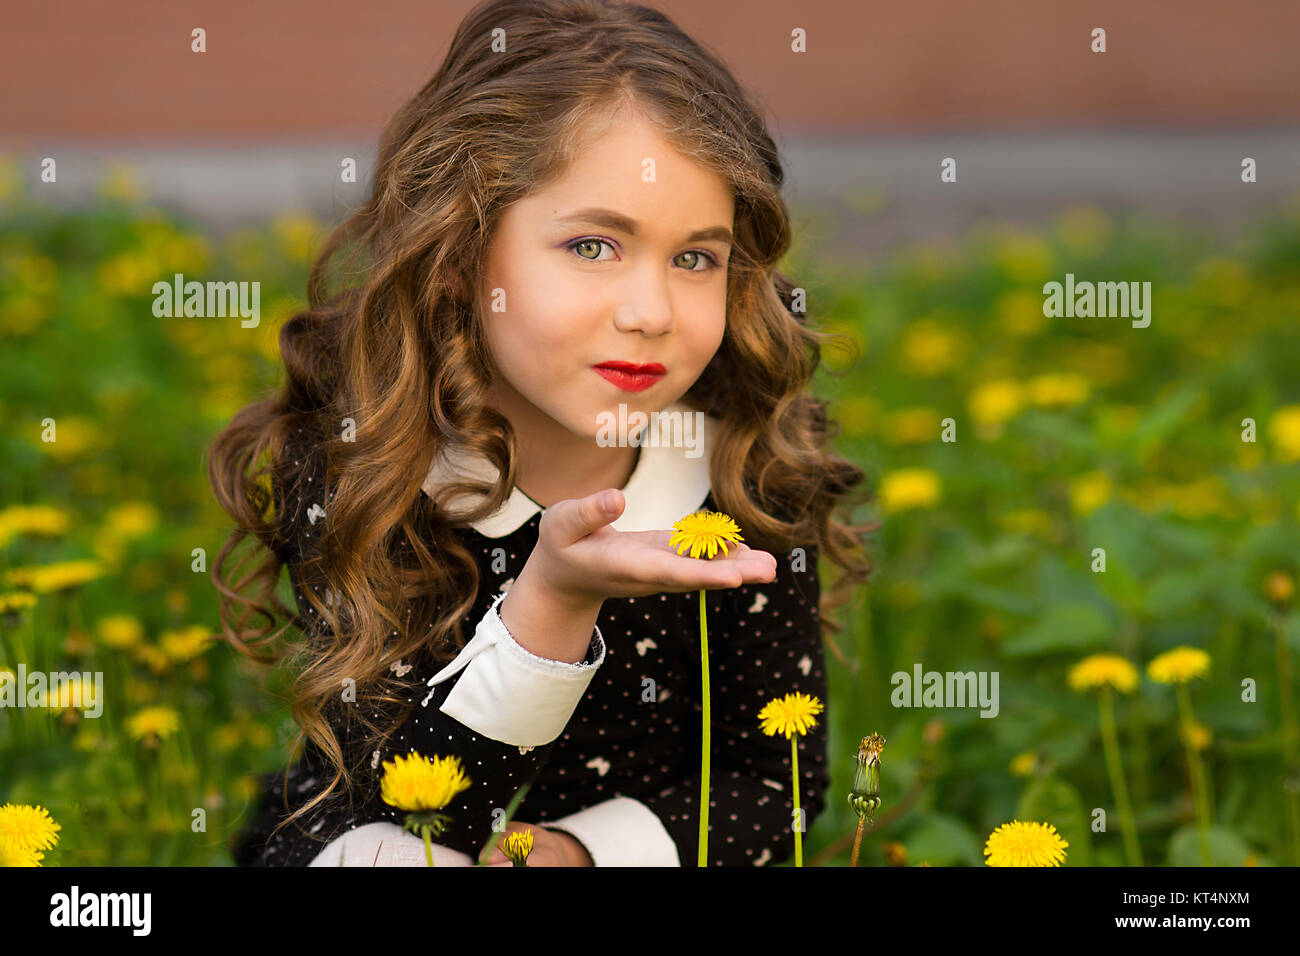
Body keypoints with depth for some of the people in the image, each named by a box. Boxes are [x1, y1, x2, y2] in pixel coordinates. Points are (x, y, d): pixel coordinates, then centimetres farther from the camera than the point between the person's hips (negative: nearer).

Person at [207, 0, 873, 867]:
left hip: (629, 852, 3)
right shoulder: (348, 465, -15)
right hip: (384, 853, -3)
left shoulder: (752, 490, -9)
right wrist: (553, 599, -35)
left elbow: (779, 783, -1)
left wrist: (584, 848, -19)